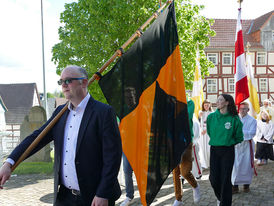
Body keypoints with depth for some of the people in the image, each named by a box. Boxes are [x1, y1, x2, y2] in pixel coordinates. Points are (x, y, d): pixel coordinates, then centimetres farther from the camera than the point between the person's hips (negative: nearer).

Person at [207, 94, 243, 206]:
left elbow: (239, 137, 4)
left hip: (228, 151, -3)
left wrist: (228, 142, 7)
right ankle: (219, 197, 34)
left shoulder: (234, 119, -9)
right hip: (214, 150, 3)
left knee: (225, 179, -1)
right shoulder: (211, 117, 0)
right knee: (213, 178, 5)